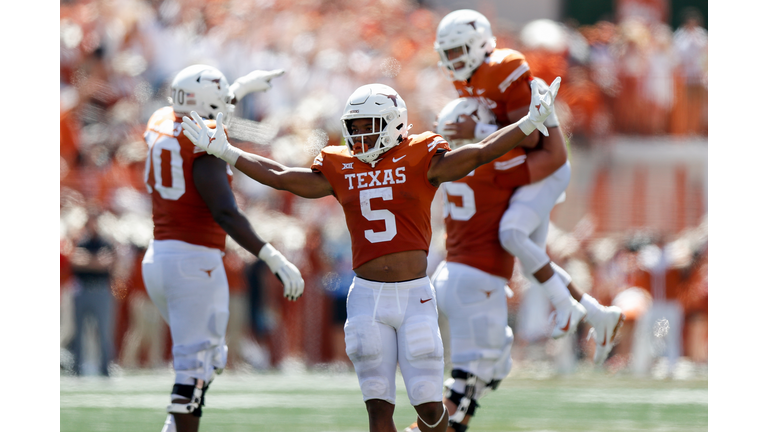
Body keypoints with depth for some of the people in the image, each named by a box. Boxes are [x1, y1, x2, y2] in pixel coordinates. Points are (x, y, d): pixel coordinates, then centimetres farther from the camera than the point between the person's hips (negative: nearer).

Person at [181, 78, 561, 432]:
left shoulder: (419, 160, 0)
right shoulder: (340, 168, 9)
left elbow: (478, 154, -4)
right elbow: (280, 177, 13)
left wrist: (529, 124, -11)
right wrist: (222, 151, 15)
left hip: (415, 296, -2)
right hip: (368, 297, 2)